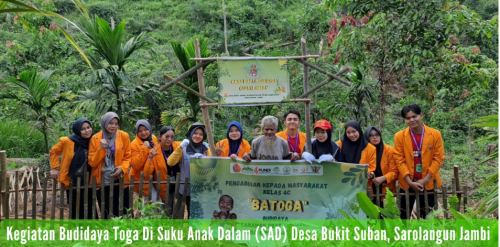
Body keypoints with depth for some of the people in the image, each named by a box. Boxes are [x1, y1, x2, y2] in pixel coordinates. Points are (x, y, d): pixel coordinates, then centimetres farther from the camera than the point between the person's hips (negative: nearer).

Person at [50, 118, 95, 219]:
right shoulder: (68, 141, -8)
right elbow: (54, 152, 6)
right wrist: (55, 168, 0)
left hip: (88, 183, 2)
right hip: (72, 182, -2)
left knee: (89, 211, 4)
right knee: (75, 211, 7)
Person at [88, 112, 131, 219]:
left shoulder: (124, 136, -1)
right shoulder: (95, 139, -1)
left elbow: (128, 157, 5)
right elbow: (92, 162, -3)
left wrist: (122, 168, -14)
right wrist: (101, 149, -17)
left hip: (120, 181, 0)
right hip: (102, 182, 0)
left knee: (123, 213, 2)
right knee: (106, 214, 7)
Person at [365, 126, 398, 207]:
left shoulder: (389, 150, 0)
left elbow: (394, 171, 0)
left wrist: (383, 178, -17)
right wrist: (366, 173, -18)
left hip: (385, 189, 0)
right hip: (369, 190, 0)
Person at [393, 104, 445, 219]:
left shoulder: (435, 134, -4)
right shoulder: (399, 136, -4)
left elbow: (438, 158, -6)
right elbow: (399, 160, -5)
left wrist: (426, 179, -12)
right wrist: (409, 182, -13)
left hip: (429, 183, 0)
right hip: (407, 183, 0)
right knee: (404, 216, 7)